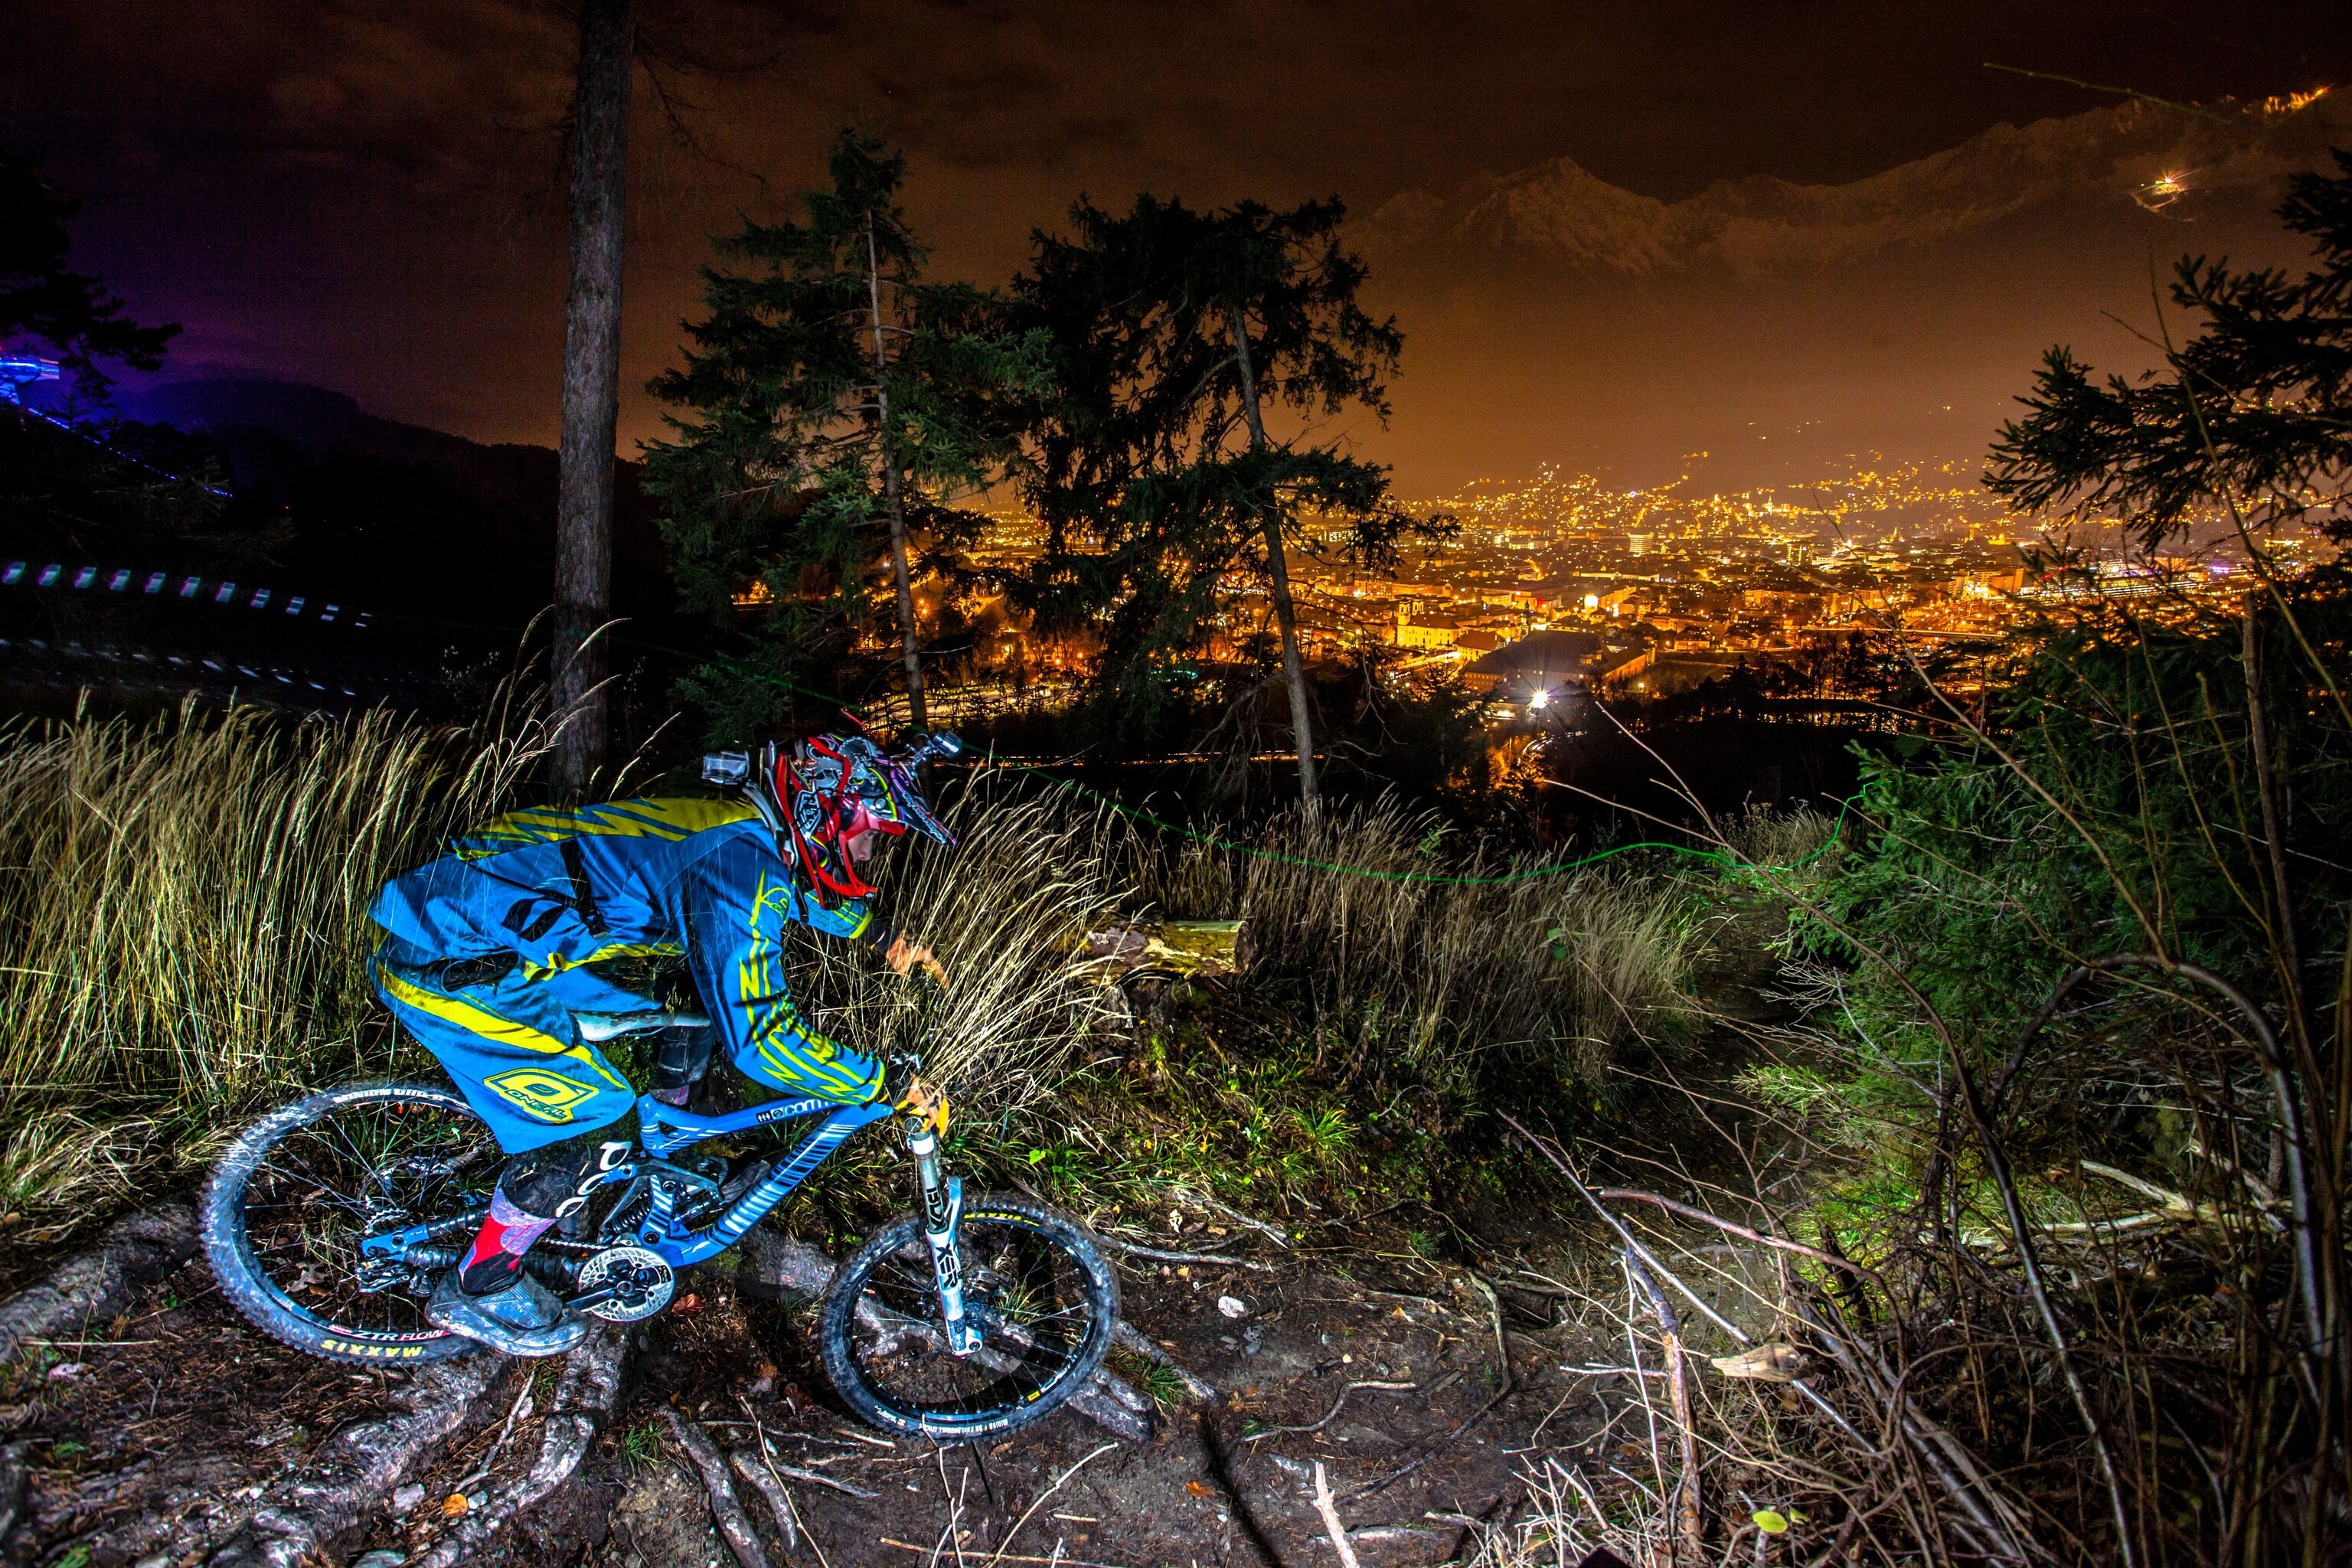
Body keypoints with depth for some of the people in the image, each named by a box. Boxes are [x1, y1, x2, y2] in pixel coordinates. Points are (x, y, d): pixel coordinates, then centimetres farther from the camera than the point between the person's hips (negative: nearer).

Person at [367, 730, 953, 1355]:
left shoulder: (747, 833, 4)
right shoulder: (737, 863, -25)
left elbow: (808, 889, 28)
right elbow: (759, 1036, -30)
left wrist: (882, 936, 18)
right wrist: (886, 1086, -21)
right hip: (446, 963, -9)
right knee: (593, 1112, -9)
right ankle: (475, 1290, 13)